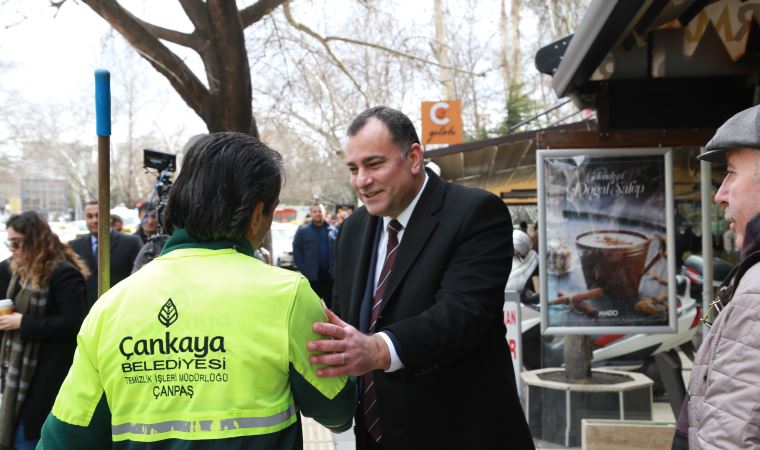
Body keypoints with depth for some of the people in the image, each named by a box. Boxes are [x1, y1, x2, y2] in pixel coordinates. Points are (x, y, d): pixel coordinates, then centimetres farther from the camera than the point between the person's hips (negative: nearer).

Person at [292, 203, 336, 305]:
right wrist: (303, 269, -9)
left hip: (330, 274, 2)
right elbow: (296, 251, 0)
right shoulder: (302, 230, 4)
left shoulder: (333, 230, 10)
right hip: (312, 275, -2)